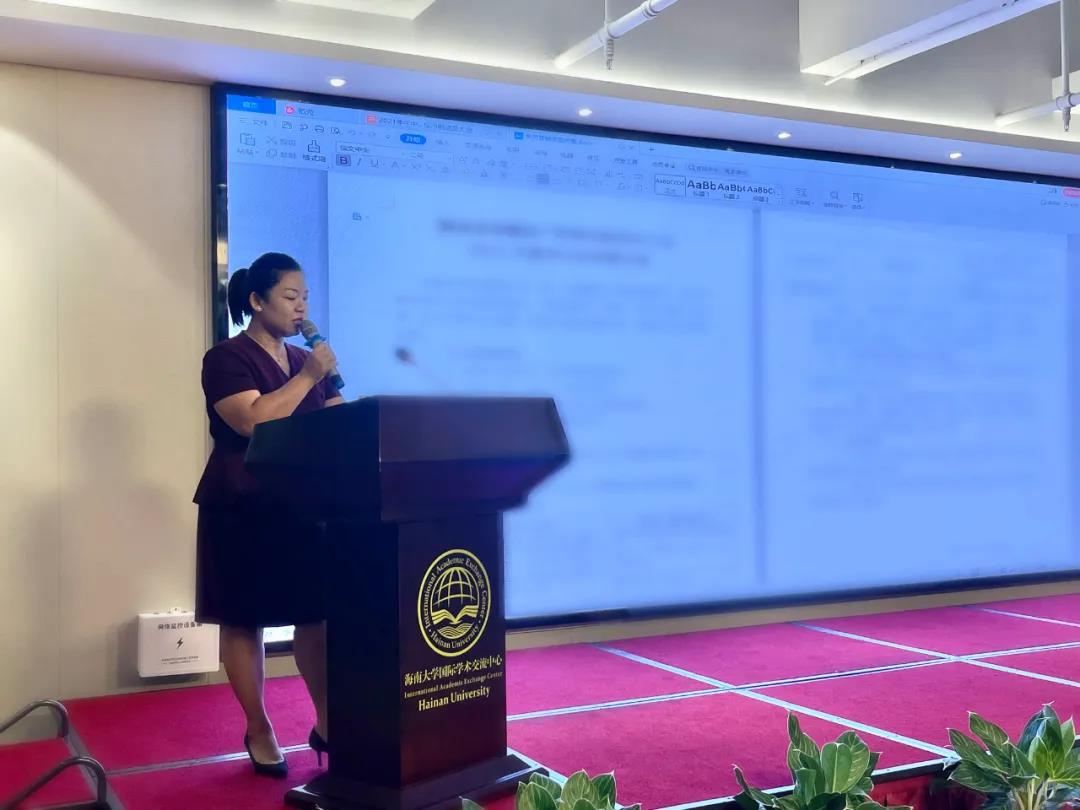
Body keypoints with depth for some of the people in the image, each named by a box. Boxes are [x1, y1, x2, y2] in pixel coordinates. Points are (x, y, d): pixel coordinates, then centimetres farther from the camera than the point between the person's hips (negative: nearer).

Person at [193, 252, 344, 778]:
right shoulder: (226, 359, -6)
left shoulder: (308, 360, 14)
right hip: (244, 510, -5)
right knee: (245, 621, 3)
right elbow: (253, 422, -22)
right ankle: (259, 732, 16)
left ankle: (326, 722, 14)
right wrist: (307, 377, -18)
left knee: (318, 614, 3)